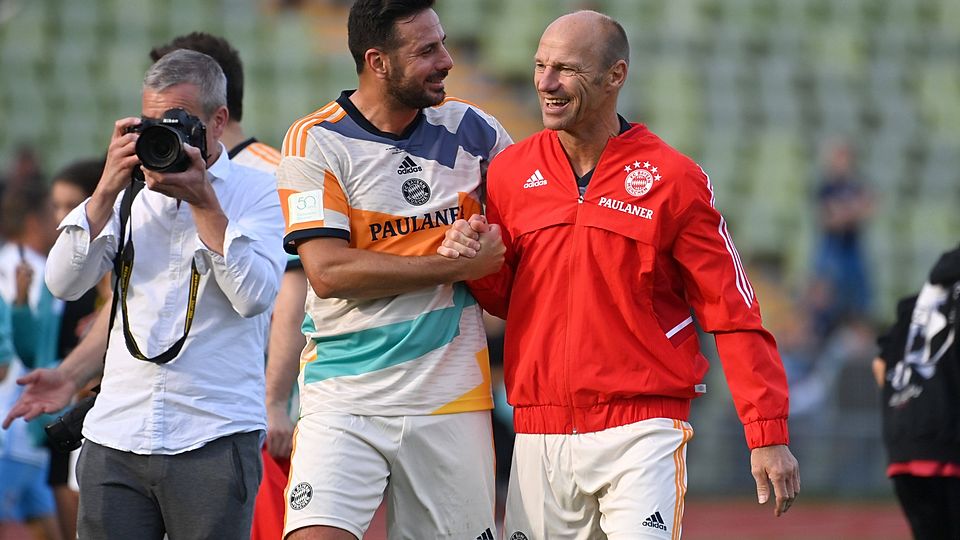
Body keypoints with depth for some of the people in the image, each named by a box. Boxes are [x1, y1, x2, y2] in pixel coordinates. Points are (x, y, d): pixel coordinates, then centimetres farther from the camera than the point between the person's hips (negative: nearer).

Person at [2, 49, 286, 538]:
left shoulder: (259, 193, 4)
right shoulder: (130, 194, 14)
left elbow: (255, 296, -10)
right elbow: (65, 283, 5)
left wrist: (203, 202, -11)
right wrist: (108, 190, -3)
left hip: (214, 439, -3)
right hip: (116, 438, 3)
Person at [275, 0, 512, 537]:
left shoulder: (471, 129, 8)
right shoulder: (316, 141, -3)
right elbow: (328, 271, -13)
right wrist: (457, 265, -11)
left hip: (452, 395, 4)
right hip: (343, 398, -3)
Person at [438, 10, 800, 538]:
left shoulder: (671, 178, -3)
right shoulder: (511, 172, 8)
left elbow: (732, 313, -4)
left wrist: (768, 434, -10)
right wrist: (474, 261, -5)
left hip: (642, 435, -4)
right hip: (539, 439, 4)